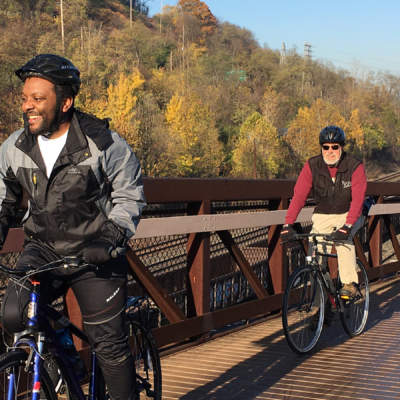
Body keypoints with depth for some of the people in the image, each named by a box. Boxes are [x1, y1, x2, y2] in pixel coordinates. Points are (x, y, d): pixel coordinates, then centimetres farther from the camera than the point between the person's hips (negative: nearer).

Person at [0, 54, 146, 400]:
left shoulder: (103, 144, -13)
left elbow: (130, 195, -5)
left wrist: (111, 238, -18)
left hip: (95, 253, -3)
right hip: (43, 248, 3)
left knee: (108, 342, 0)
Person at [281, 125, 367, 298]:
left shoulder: (355, 167, -18)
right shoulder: (312, 166, -13)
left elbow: (357, 199, -28)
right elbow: (299, 195, -20)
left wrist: (347, 226, -43)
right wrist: (288, 224, -33)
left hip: (348, 215, -2)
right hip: (323, 215, 3)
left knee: (342, 239, -30)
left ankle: (349, 283, -22)